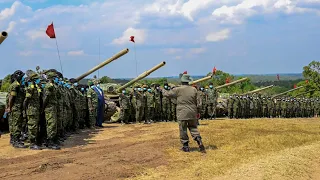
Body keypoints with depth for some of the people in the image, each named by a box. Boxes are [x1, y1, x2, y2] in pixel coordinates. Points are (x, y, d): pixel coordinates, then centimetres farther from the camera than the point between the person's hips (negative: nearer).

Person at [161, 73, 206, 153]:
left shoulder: (178, 90, -9)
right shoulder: (194, 90, 1)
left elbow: (168, 94, 3)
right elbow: (198, 103, 5)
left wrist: (163, 91, 24)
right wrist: (198, 112, 17)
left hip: (182, 114, -3)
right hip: (192, 113, 4)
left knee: (183, 130, 7)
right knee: (193, 128, 15)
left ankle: (185, 146, 13)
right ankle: (199, 141, 1)